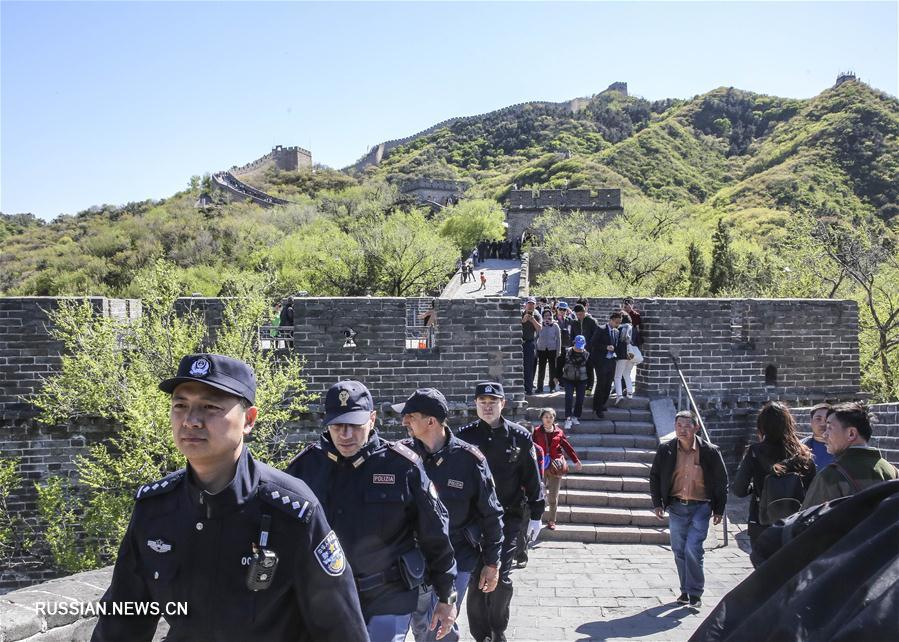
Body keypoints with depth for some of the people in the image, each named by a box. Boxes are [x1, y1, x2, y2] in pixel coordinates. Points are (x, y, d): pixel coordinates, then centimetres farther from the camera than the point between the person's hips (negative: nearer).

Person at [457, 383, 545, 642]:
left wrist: (536, 515, 4)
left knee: (501, 576, -3)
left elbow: (532, 478, 4)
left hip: (508, 517, -1)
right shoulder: (465, 436, 0)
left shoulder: (519, 436, -1)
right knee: (476, 578, 3)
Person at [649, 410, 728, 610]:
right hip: (676, 507, 3)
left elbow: (721, 482, 2)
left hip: (700, 507, -3)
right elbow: (654, 476, 9)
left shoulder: (710, 452, -8)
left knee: (692, 549, -11)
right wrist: (657, 503, 3)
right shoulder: (666, 450, -3)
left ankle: (695, 594, 4)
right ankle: (685, 591, 25)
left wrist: (719, 510, 2)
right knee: (679, 551, 9)